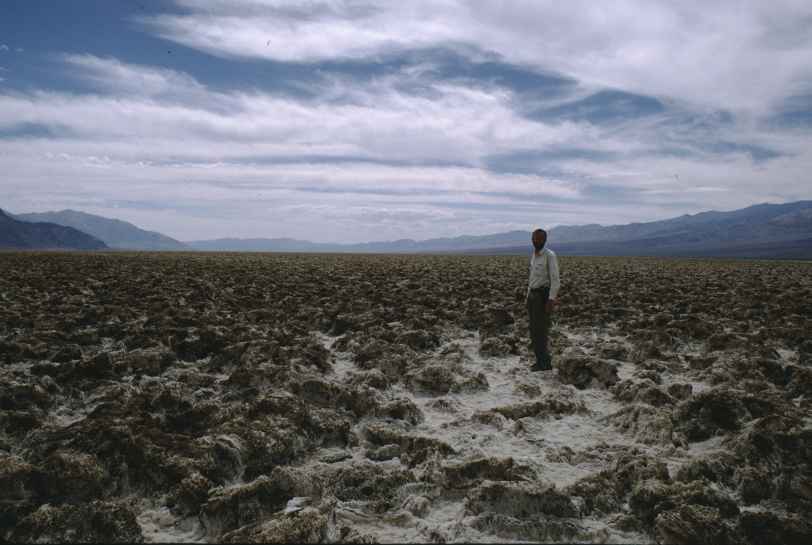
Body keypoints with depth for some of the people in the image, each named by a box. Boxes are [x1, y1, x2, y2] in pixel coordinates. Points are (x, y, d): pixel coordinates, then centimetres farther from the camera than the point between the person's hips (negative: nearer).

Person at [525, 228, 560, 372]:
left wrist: (551, 300, -23)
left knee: (541, 330, -8)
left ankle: (545, 363, 0)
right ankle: (541, 361, 16)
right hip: (533, 295, 8)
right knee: (534, 331, 8)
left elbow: (555, 279, -17)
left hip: (544, 295, -8)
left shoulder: (550, 255, -12)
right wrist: (528, 296, 19)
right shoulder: (533, 255, 14)